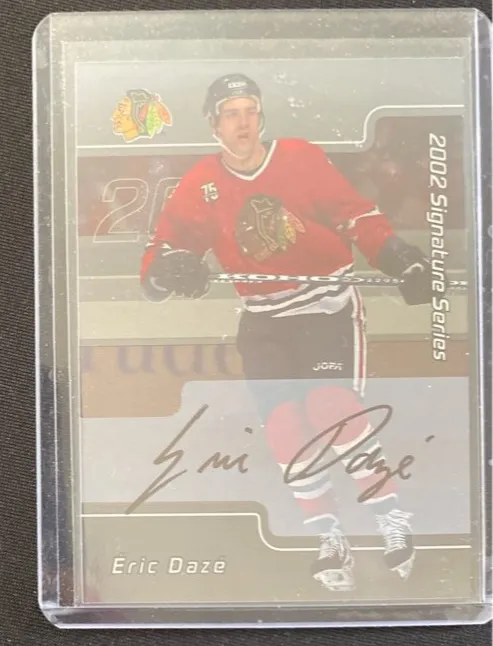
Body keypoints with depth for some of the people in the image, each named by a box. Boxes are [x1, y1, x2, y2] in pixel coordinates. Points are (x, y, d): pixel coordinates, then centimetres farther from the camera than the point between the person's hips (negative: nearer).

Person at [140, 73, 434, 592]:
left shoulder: (302, 158, -8)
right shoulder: (199, 187, -4)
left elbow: (357, 215, -4)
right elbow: (161, 251, -5)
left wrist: (399, 259, -16)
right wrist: (169, 269, -28)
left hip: (329, 305, -2)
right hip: (264, 320, 3)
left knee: (330, 406, -20)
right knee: (282, 423, -6)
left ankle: (392, 520, 0)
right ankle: (329, 538, 14)